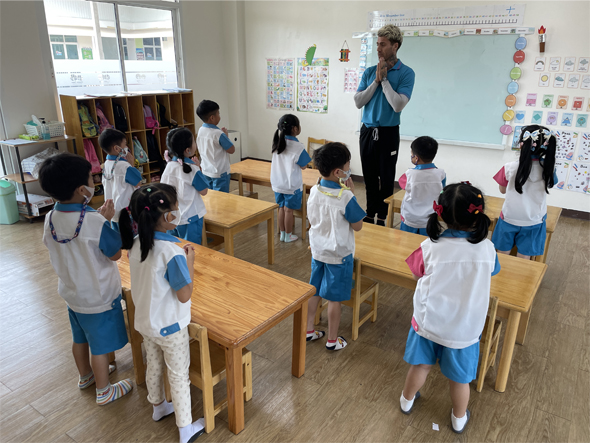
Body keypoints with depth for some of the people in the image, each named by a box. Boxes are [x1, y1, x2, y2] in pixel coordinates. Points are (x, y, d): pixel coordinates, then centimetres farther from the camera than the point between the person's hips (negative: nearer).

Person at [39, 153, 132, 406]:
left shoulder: (51, 219, -9)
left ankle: (85, 376, 50)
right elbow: (115, 254, -18)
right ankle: (104, 391, 31)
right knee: (100, 345, 12)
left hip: (71, 292, 7)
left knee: (80, 338, 27)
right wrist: (107, 220, -12)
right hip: (98, 297, -7)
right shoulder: (95, 223, -30)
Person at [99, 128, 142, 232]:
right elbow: (139, 184, -11)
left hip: (112, 211, 8)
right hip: (126, 212, -8)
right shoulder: (124, 166, -20)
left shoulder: (106, 165, 4)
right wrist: (132, 164, -8)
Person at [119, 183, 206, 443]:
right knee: (179, 376, 11)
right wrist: (190, 262, -15)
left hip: (145, 322, 7)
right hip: (170, 327, -7)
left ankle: (158, 407, 51)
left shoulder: (136, 244, -9)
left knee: (154, 367, 27)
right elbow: (185, 295, -23)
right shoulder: (172, 253, -31)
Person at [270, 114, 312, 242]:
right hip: (292, 185, -6)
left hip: (277, 183, 6)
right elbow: (303, 166, -12)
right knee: (288, 210, 6)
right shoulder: (298, 147, -20)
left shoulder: (278, 142, -1)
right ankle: (288, 236, 19)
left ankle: (282, 234, 27)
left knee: (281, 208, 16)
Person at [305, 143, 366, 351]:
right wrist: (351, 194, -12)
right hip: (339, 255, -6)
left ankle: (309, 330, 34)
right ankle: (332, 340, 24)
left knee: (314, 292, 19)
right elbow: (358, 226, -13)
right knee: (335, 298, 9)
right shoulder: (345, 198, -26)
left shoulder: (314, 191, -6)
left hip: (317, 250, 6)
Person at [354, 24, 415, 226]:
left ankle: (383, 219, 13)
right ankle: (370, 215, 24)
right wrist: (376, 81, -8)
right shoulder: (369, 72, 8)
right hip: (367, 131, 4)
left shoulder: (406, 73, -5)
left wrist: (384, 79, -12)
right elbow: (358, 102, 0)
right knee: (369, 177, 11)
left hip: (388, 132, -4)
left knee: (386, 179, 2)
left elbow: (398, 105, -17)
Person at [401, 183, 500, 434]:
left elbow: (417, 275, -3)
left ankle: (407, 400, 47)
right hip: (465, 328, 0)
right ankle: (459, 418, 44)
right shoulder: (487, 249, -17)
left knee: (422, 365, 22)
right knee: (460, 377, 20)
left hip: (429, 320, 0)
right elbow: (491, 275, 4)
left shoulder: (430, 247, -20)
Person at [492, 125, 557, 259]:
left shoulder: (510, 168, -19)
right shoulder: (548, 169, -14)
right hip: (533, 222, 1)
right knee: (523, 259, 14)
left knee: (502, 256, 16)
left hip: (509, 219, -1)